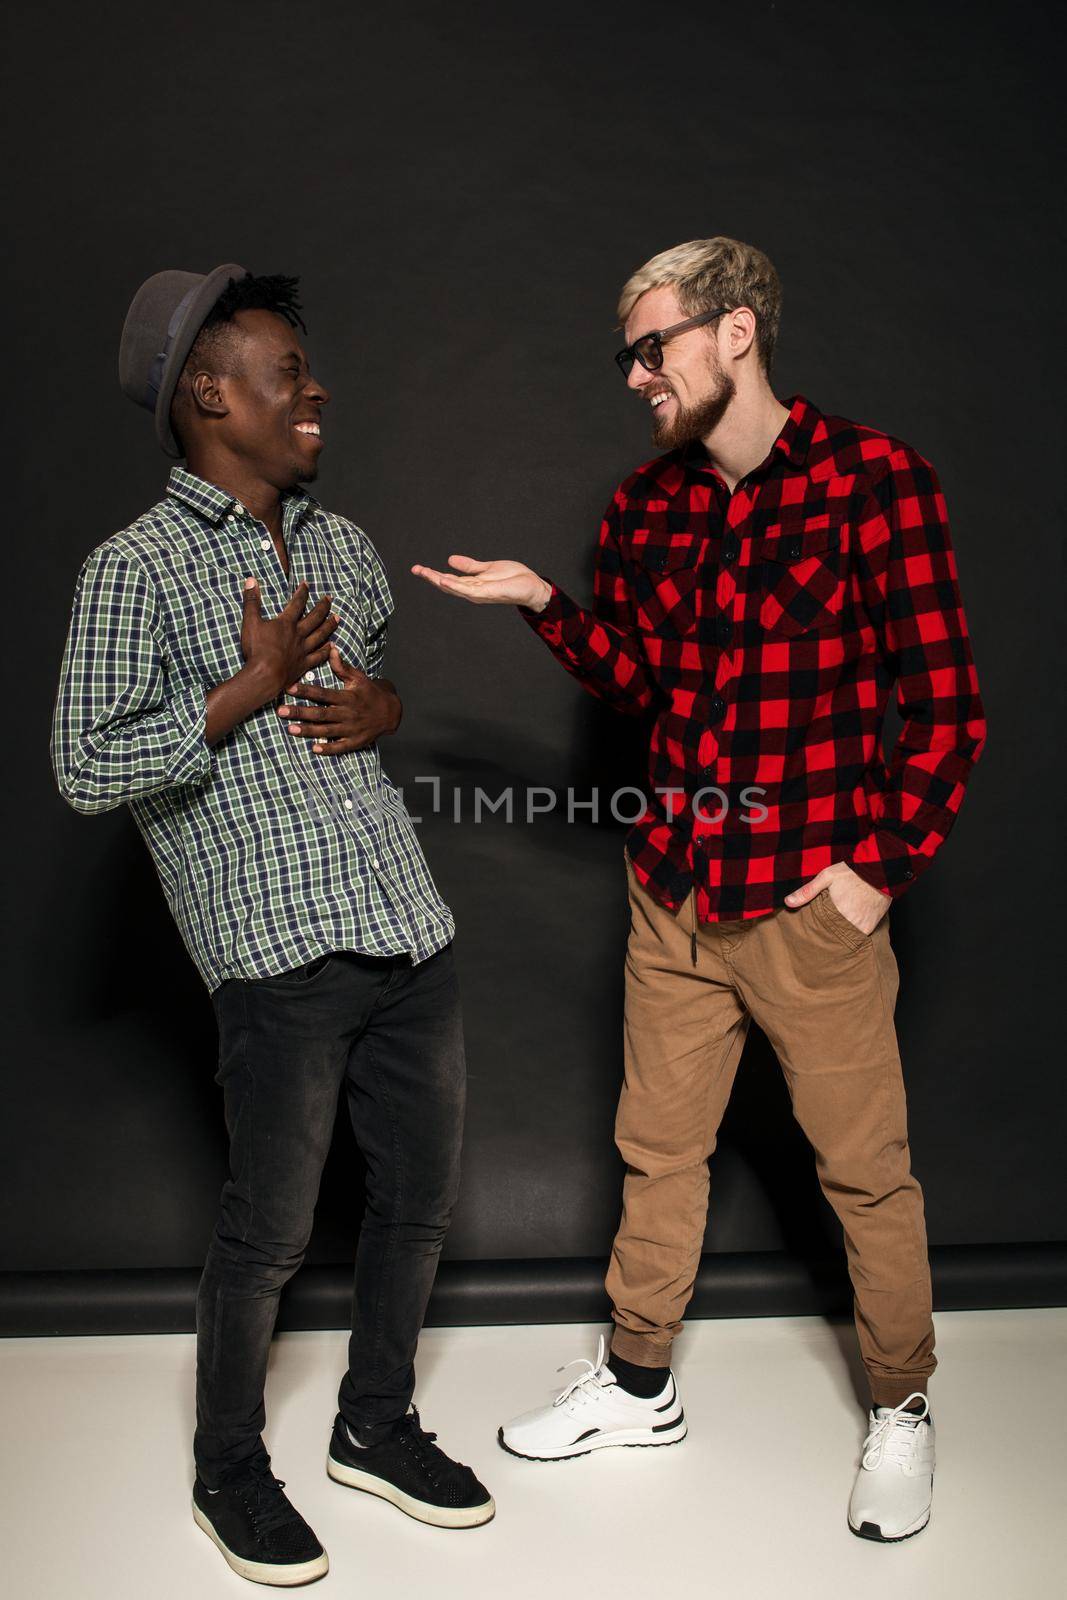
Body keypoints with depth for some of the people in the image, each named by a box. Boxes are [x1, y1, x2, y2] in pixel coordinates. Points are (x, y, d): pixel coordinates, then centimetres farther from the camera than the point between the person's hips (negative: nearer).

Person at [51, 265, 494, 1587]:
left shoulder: (341, 542, 15)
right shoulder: (136, 567, -6)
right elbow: (85, 768, -10)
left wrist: (383, 706, 3)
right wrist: (253, 690, -14)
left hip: (410, 928, 7)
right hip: (278, 945, -7)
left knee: (420, 1194, 15)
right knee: (269, 1228, 5)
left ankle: (375, 1427, 37)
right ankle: (229, 1469, 31)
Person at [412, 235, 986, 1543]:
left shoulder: (874, 481, -10)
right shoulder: (644, 510, 7)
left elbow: (946, 704, -10)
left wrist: (879, 869, -12)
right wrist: (545, 603, 0)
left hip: (812, 903, -5)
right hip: (673, 896, 5)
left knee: (865, 1169, 10)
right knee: (657, 1149, 17)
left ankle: (900, 1410, 34)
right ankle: (639, 1385, 37)